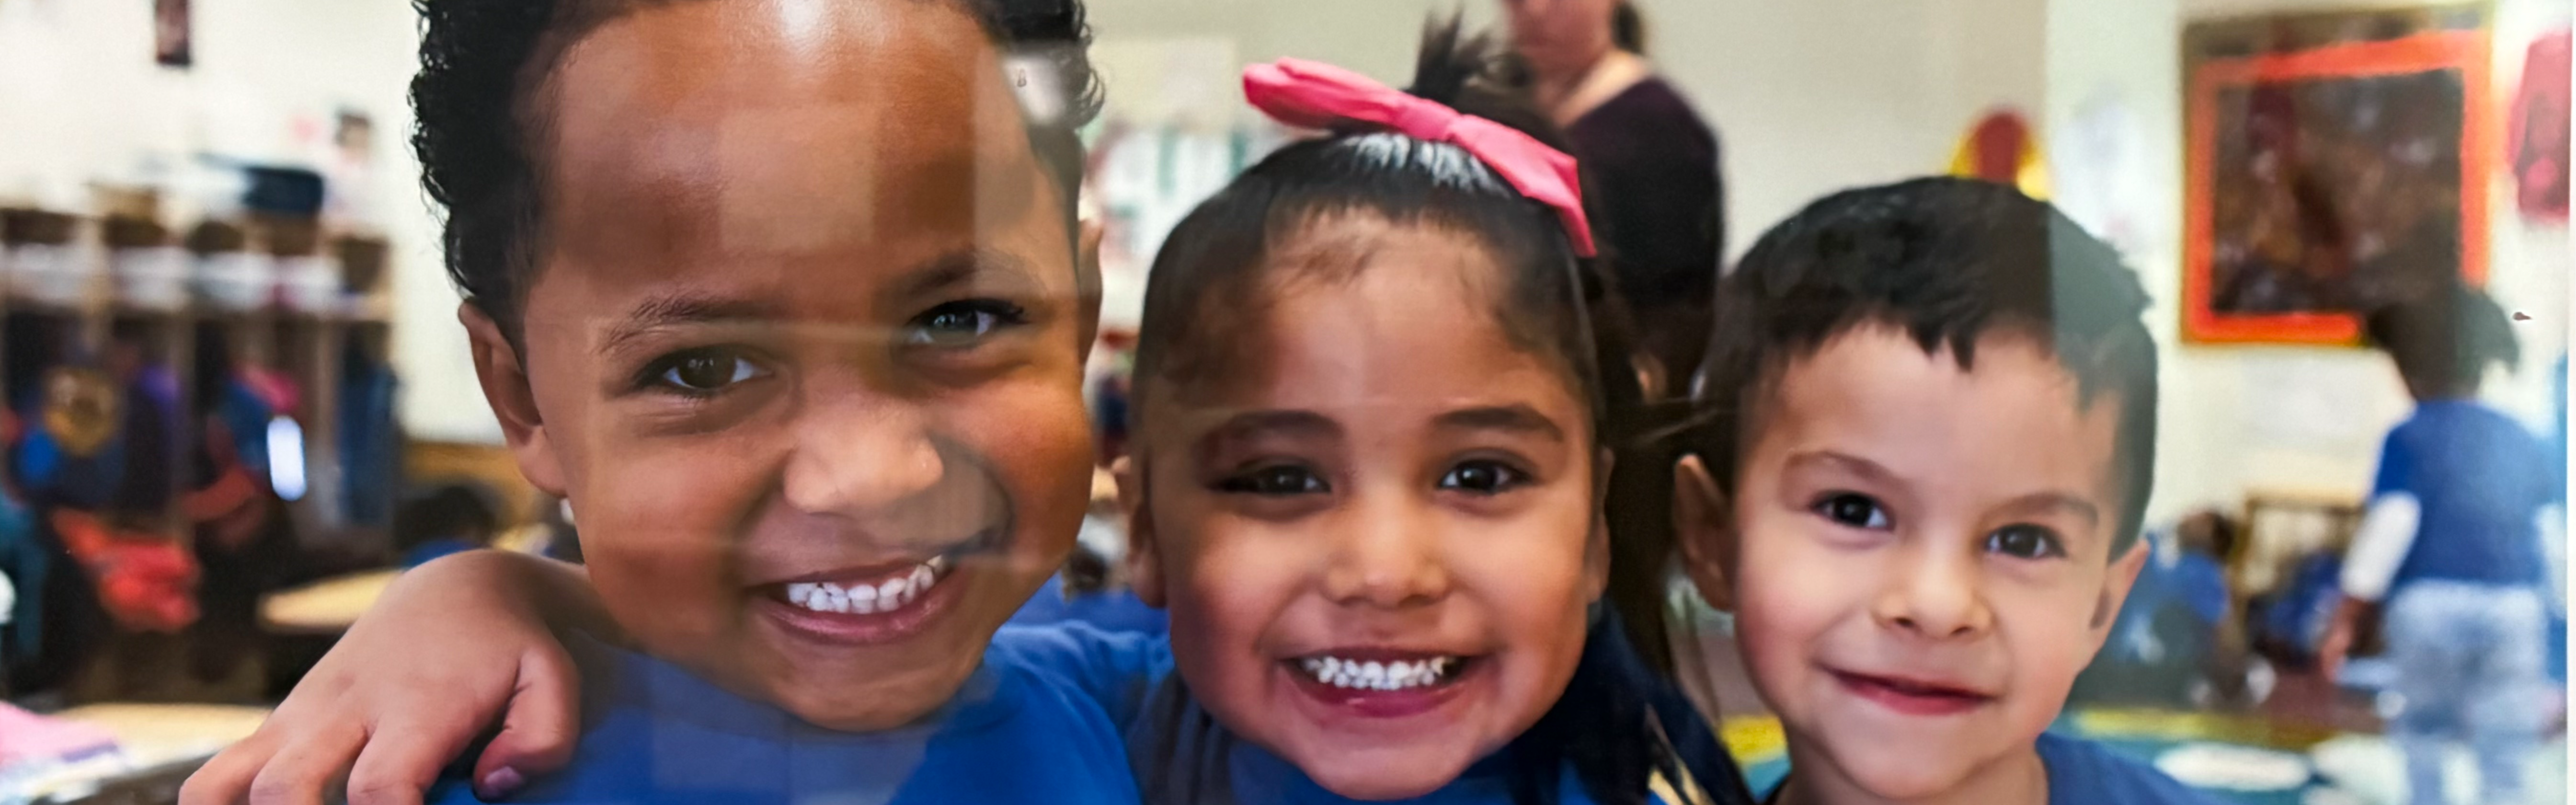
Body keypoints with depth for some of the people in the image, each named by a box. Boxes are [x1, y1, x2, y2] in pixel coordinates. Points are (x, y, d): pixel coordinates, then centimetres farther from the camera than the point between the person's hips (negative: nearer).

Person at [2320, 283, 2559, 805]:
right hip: (2515, 609, 3)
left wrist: (2345, 620, -5)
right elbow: (2553, 529, 12)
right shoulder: (2524, 443, 11)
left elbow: (2388, 526, -8)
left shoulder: (2409, 438, -1)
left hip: (2430, 605, -3)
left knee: (2423, 732, 15)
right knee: (2502, 759, 5)